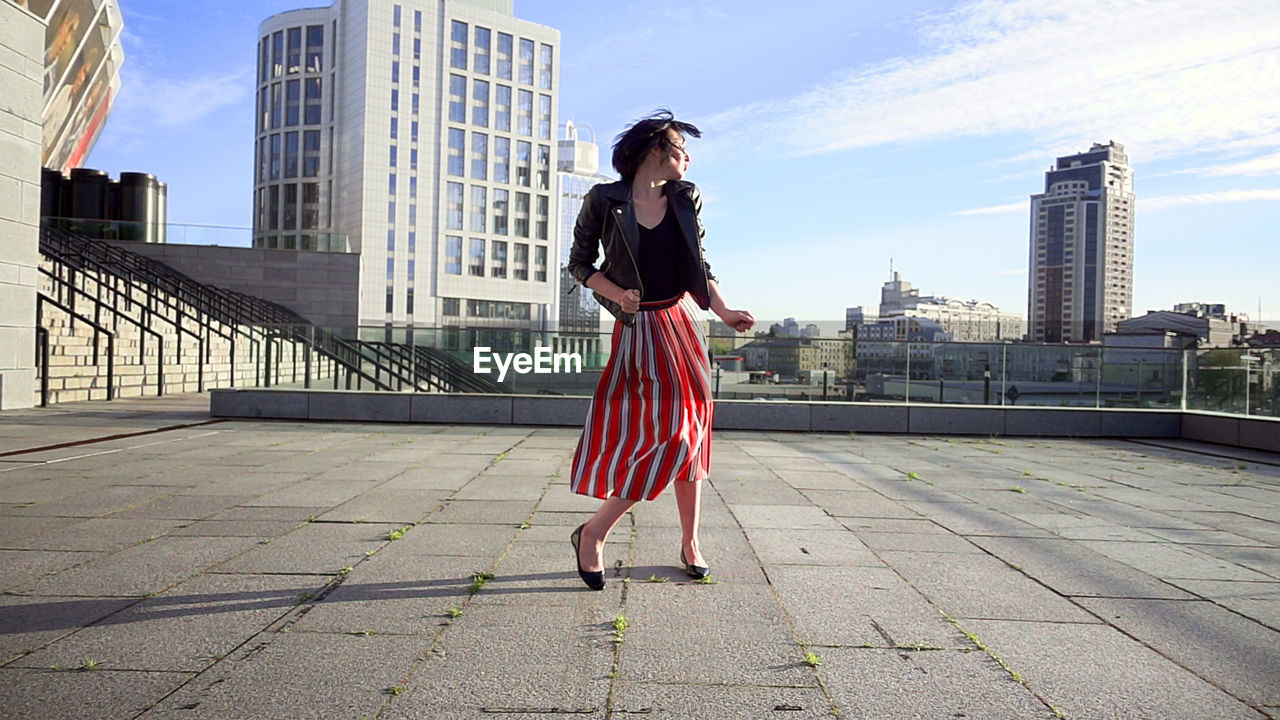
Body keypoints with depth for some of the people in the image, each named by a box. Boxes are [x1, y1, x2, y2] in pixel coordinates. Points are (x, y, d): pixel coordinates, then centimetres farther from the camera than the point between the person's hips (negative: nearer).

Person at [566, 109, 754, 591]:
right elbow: (579, 262, 1)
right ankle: (593, 532, 0)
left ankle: (690, 543, 18)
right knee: (666, 433, -14)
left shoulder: (687, 199, 8)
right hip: (638, 328, -5)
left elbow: (700, 265, 12)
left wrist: (724, 311, -2)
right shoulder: (604, 201, -4)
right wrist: (616, 293, -16)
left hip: (682, 323, 5)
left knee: (688, 430, 5)